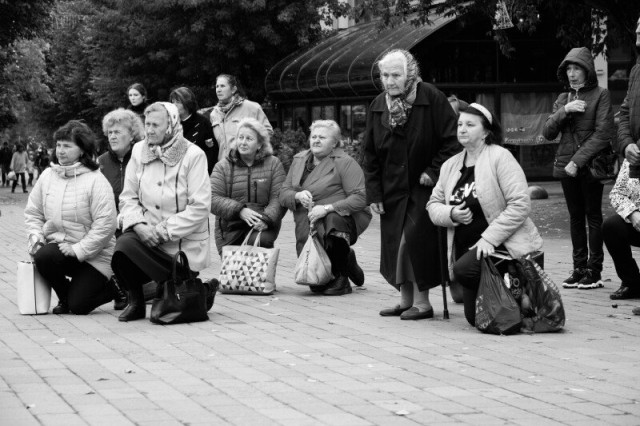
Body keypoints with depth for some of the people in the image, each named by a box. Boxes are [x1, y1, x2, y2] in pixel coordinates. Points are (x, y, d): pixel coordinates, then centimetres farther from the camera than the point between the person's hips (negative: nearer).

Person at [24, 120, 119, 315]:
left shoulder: (96, 181, -13)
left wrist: (79, 250, -22)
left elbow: (105, 225, -19)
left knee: (78, 306, -15)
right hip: (58, 247, 5)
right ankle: (64, 298, 1)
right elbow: (33, 212, 12)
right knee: (42, 257, -29)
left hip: (92, 255, -5)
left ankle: (113, 288, 18)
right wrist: (35, 234, -7)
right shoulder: (47, 176, 4)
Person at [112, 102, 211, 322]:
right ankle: (136, 302, -3)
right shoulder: (139, 151, 5)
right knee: (124, 245, -28)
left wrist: (164, 230, -20)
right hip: (146, 233, 4)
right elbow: (128, 196, 5)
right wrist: (138, 225, -15)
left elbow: (200, 206, -15)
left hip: (183, 242, -4)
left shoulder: (193, 155, -10)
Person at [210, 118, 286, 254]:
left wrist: (266, 219, -23)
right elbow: (213, 199, -4)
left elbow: (278, 199, -4)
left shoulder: (273, 164, 7)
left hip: (262, 226, -1)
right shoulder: (222, 166, 7)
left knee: (258, 241, -32)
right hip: (230, 230, 1)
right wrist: (239, 210, -20)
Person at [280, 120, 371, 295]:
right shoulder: (299, 160, 11)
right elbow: (283, 193, 10)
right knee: (316, 285, -6)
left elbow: (359, 198, -17)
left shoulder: (345, 163, -8)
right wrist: (297, 196, -14)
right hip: (306, 227, 5)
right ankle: (347, 260, 29)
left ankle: (340, 277, -17)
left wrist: (327, 208, -28)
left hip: (340, 218, -5)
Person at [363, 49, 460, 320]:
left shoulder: (433, 99, -11)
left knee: (416, 240, -12)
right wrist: (374, 193, 3)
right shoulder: (377, 107, 5)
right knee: (394, 245, 6)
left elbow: (451, 142, -10)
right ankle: (406, 300, 18)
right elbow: (370, 155, 8)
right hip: (392, 189, 5)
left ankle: (421, 301, -2)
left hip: (424, 186, -5)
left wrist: (433, 172, -15)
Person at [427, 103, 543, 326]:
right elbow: (433, 205, 13)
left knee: (464, 269, -33)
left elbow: (520, 205, -18)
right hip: (466, 247, 7)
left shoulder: (500, 158, -11)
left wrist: (489, 238, -24)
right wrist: (451, 214, -11)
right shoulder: (450, 166, 9)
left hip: (504, 244, -7)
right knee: (475, 317, 4)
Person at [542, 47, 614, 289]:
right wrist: (565, 111, -10)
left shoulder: (600, 95, -3)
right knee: (575, 217, 8)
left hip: (590, 165, -5)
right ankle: (579, 268, 13)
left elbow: (602, 134, -11)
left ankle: (594, 271, 1)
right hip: (567, 166, 5)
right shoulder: (563, 99, 14)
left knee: (593, 216, -1)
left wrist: (578, 161, -16)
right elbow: (547, 133, 6)